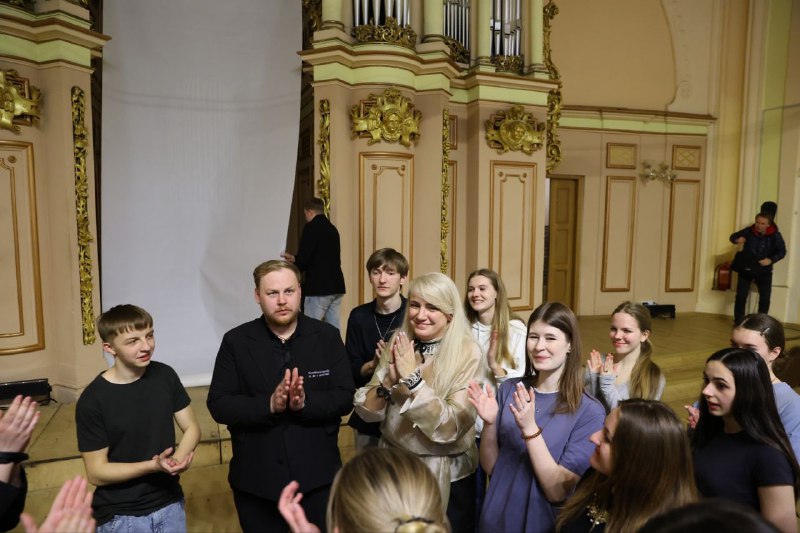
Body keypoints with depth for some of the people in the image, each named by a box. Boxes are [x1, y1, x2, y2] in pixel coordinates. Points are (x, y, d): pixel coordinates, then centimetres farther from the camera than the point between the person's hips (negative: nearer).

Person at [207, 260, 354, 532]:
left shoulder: (327, 336, -4)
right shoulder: (235, 341, -4)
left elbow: (344, 398, -7)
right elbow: (218, 405, -8)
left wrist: (305, 402, -25)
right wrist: (269, 405, -23)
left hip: (317, 475, 0)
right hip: (256, 480, 1)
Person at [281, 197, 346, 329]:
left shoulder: (311, 227, -9)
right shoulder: (332, 228, 14)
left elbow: (303, 258, -13)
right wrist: (295, 259, 27)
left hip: (318, 286, -7)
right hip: (336, 286, 8)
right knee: (333, 328, 9)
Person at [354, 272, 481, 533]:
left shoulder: (467, 354, -17)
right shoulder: (397, 344, -5)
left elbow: (450, 428, -24)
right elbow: (367, 413, -6)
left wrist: (412, 377, -28)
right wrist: (389, 379, -23)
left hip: (447, 475, -3)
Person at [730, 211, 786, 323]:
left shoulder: (775, 235, -13)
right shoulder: (749, 231, -10)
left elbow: (782, 251, -11)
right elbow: (732, 236, 3)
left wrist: (771, 260, -29)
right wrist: (737, 240, -22)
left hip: (764, 270, 0)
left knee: (765, 298, 1)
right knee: (741, 296, -1)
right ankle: (738, 322, 10)